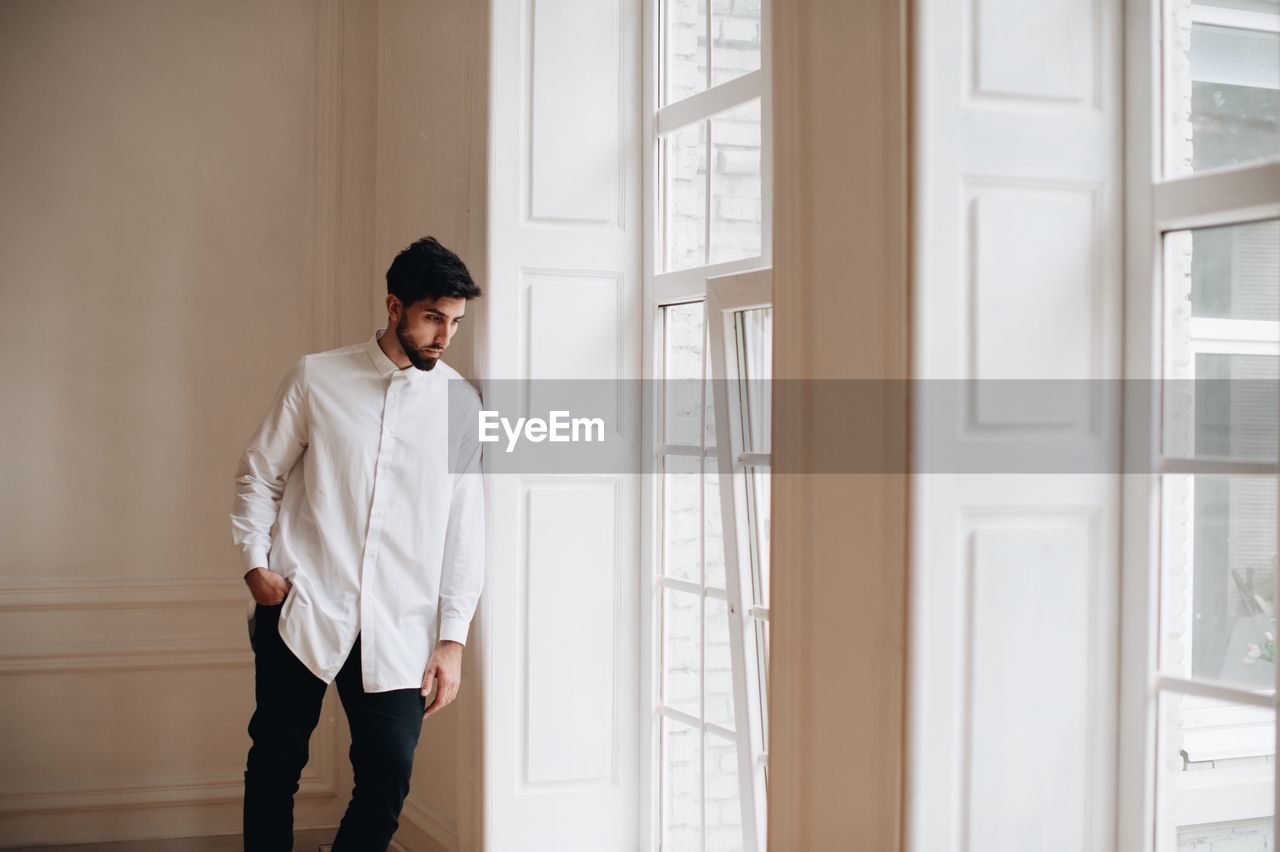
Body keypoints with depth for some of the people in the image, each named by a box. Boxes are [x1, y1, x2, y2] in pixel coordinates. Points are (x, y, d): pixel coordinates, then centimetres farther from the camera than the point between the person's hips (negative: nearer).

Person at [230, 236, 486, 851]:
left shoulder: (459, 402, 6)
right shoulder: (316, 378, 3)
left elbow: (465, 526, 5)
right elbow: (259, 476, 10)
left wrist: (453, 637, 1)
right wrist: (255, 563, -4)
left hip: (398, 631, 1)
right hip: (301, 611, 0)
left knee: (388, 778, -5)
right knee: (275, 766, 6)